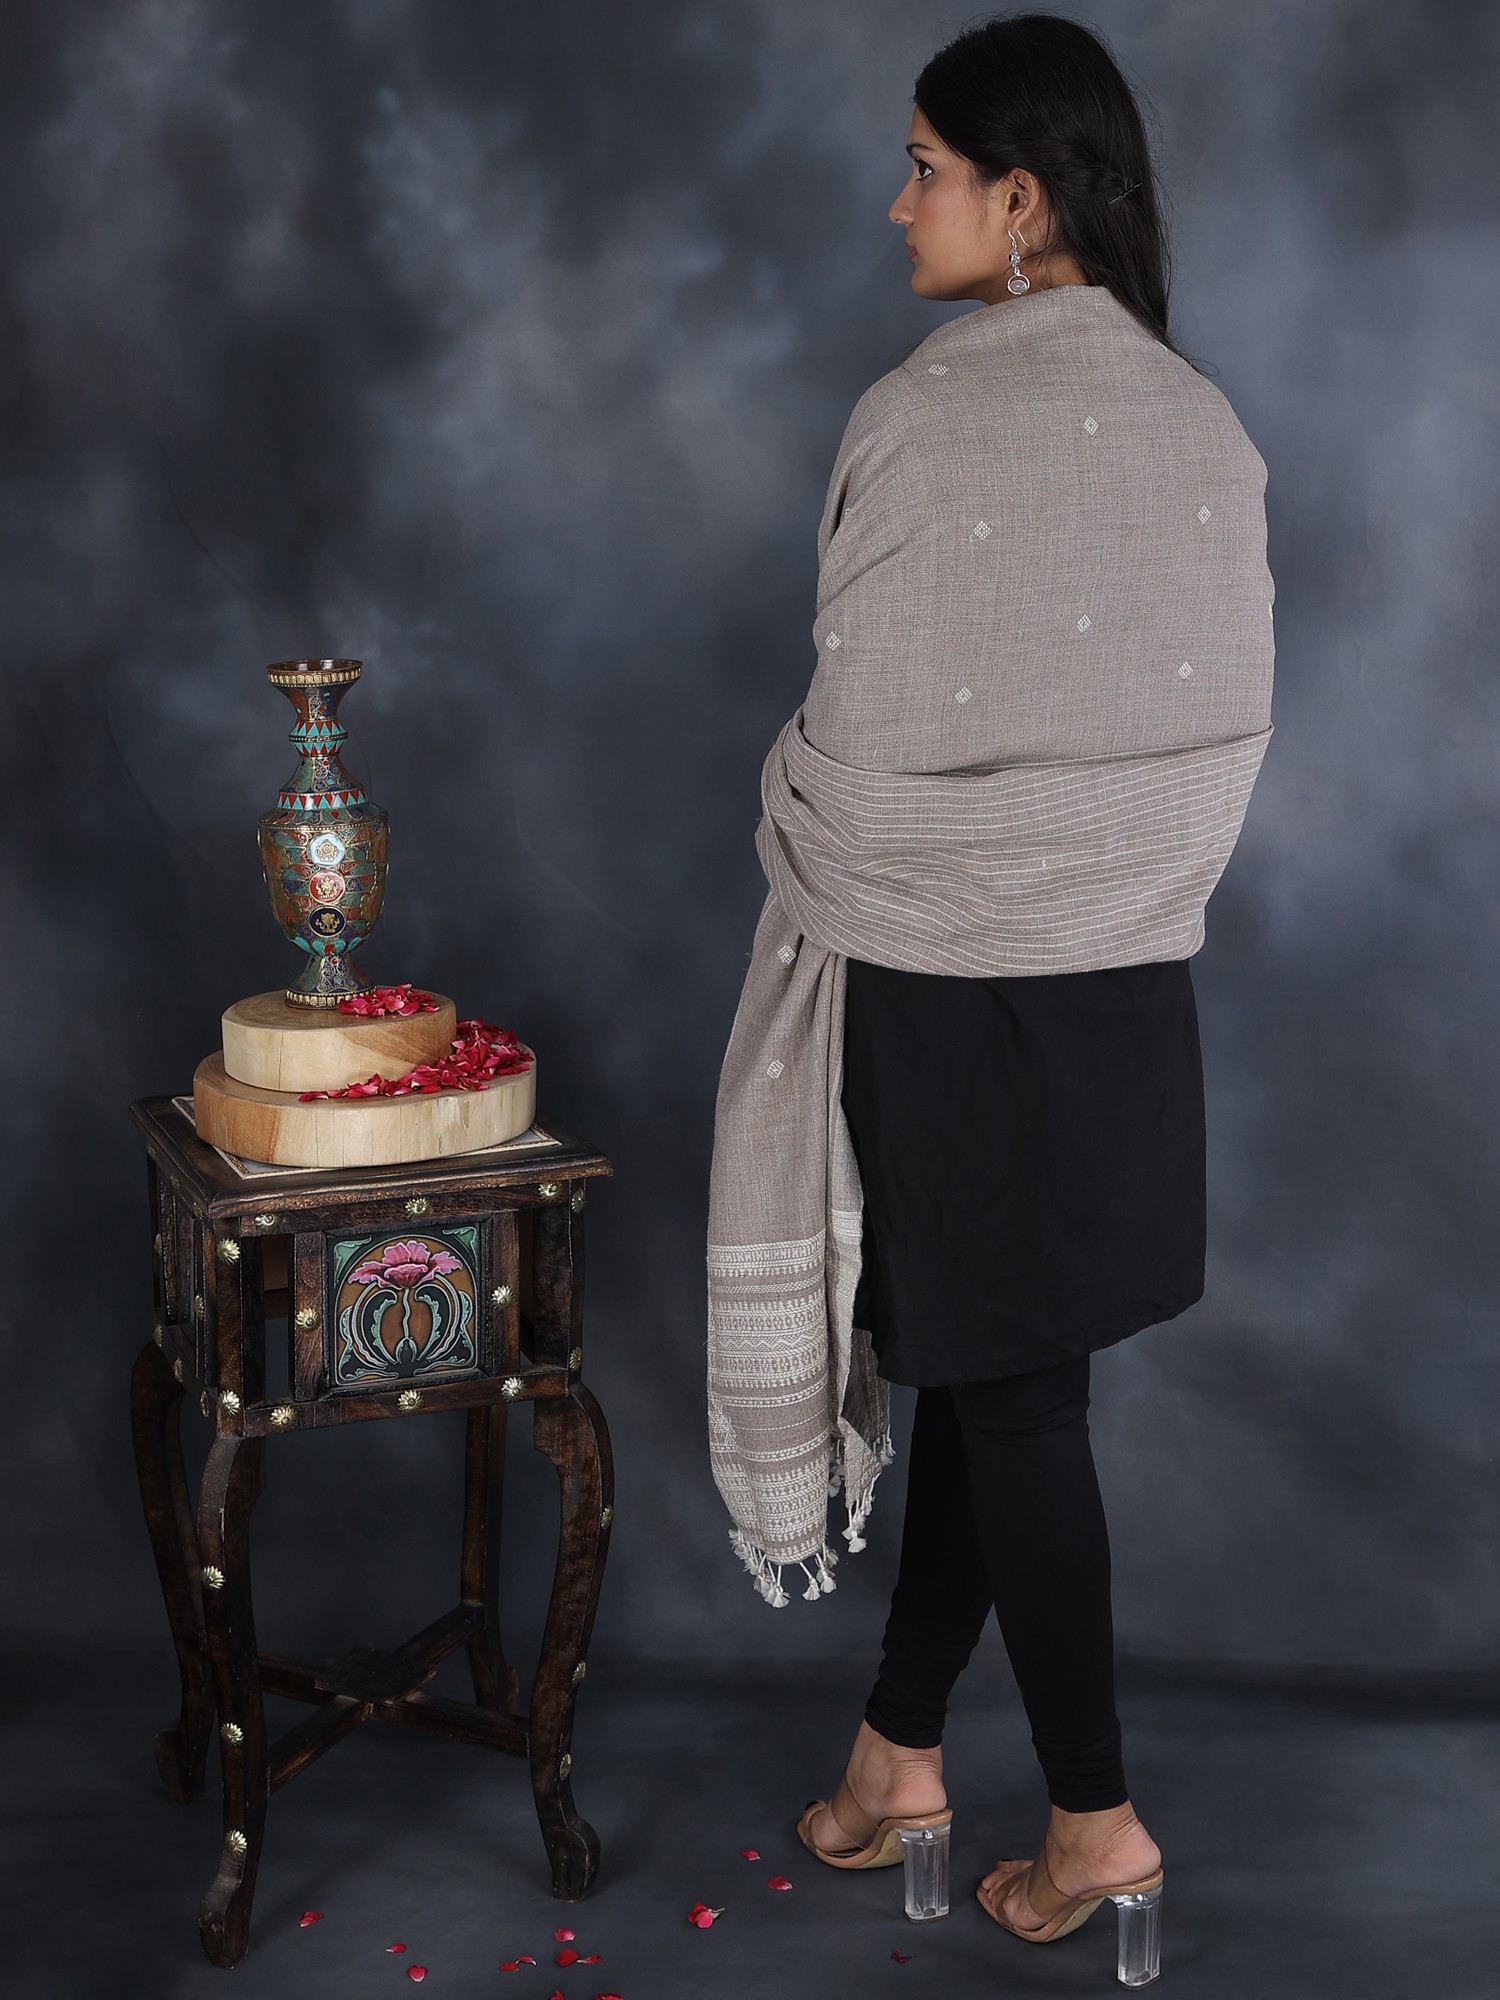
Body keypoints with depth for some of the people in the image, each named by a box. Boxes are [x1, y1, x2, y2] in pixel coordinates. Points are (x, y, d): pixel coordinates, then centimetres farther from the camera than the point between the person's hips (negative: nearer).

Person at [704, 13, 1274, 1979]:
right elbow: (1231, 729, 6)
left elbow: (864, 735, -13)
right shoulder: (1207, 426, 3)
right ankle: (901, 1748, 30)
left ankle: (1097, 1820, 16)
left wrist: (797, 830, 7)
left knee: (1004, 1390, 5)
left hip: (944, 976, -6)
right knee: (979, 1358, 16)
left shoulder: (927, 418, -17)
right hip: (1134, 973, 7)